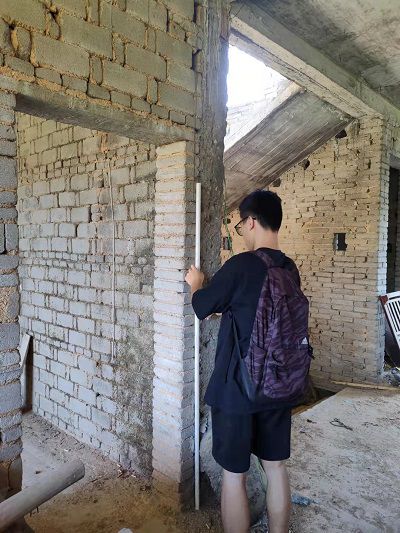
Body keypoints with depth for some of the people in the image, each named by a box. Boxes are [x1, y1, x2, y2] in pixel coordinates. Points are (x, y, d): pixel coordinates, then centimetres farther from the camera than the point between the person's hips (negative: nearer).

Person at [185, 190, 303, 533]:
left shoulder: (241, 265, -18)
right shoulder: (291, 269, 2)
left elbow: (202, 307, -5)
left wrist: (196, 285, 15)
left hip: (237, 387, -6)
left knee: (233, 474, 10)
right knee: (276, 467, 19)